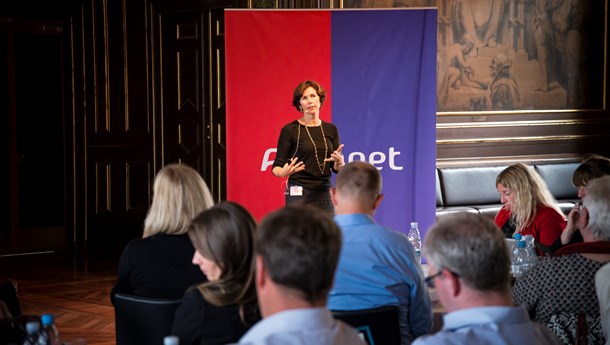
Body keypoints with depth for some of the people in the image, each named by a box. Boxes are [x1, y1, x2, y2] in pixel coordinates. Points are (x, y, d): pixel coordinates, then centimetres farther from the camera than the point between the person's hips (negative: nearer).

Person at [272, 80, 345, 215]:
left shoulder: (331, 130, 10)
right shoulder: (290, 130, -2)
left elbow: (337, 168, 10)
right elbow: (277, 167, -3)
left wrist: (339, 162, -12)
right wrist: (284, 172, -25)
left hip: (325, 193, 4)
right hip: (299, 193, -4)